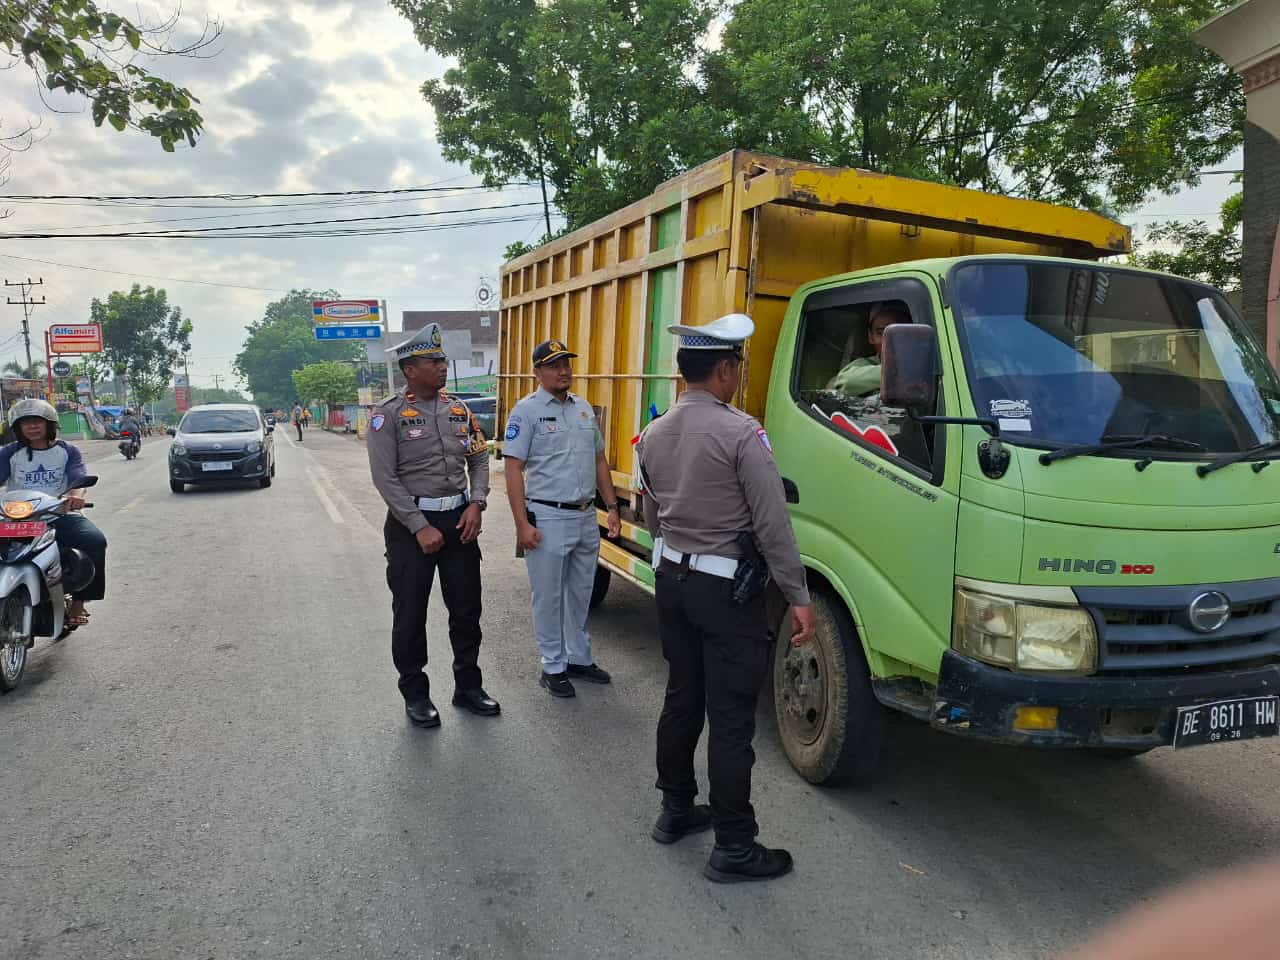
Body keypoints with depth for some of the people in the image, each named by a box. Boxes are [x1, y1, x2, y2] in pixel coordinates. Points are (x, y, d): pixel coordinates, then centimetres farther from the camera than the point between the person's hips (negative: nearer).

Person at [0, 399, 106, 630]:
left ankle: (78, 602, -14)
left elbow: (78, 478, -6)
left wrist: (76, 495, -31)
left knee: (95, 541, -27)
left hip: (60, 514, -1)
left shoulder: (67, 451, 10)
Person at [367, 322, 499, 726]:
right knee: (410, 614, 6)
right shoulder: (389, 414, -8)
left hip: (459, 519, 5)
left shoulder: (459, 411, 8)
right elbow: (386, 478, -14)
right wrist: (420, 528, -17)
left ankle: (468, 686, 28)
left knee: (467, 609, 12)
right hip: (410, 524, -5)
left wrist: (476, 504, -6)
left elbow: (480, 460, 11)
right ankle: (415, 694, 22)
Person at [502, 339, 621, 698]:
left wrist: (612, 507, 11)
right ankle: (553, 667, 19)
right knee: (549, 597, 6)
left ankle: (579, 658, 31)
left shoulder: (584, 408, 10)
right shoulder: (526, 410, -9)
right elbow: (513, 468, -13)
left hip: (586, 517, 6)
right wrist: (522, 524, -18)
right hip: (548, 519, -6)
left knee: (581, 594, 17)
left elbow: (599, 460, 16)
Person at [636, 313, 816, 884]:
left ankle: (676, 811, 33)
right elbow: (772, 525, -17)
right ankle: (734, 849, 12)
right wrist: (798, 597, -11)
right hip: (726, 590, -7)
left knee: (681, 698, 19)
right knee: (731, 718, 1)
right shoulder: (741, 433, -17)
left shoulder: (653, 435, 5)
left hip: (671, 580, 7)